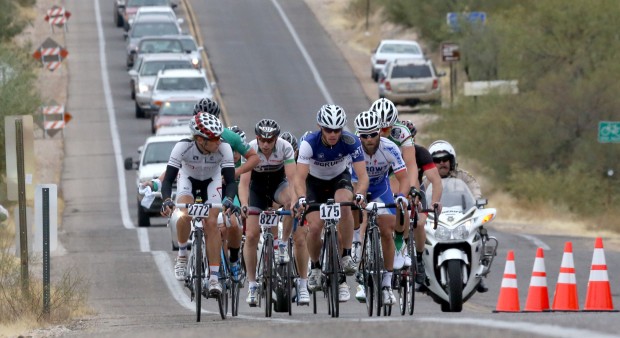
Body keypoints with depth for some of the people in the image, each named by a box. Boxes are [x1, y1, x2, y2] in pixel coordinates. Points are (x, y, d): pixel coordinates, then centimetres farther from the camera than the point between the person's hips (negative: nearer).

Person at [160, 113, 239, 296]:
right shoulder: (183, 147, -36)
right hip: (188, 178, -1)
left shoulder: (224, 148, -33)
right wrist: (166, 201, -52)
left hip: (212, 181, 1)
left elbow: (231, 181, -31)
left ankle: (214, 278, -10)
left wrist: (229, 200, -52)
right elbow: (168, 179, -34)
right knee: (185, 215, -27)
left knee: (211, 223, -15)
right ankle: (182, 255, -1)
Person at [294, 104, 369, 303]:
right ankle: (315, 268, 10)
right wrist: (301, 198, -53)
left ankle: (346, 257, -21)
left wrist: (360, 194, -51)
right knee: (315, 226, -17)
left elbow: (362, 175, -31)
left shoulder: (351, 142, -28)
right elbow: (300, 178, -34)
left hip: (340, 179, 0)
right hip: (315, 182, 0)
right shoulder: (309, 143, -30)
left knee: (344, 205, -34)